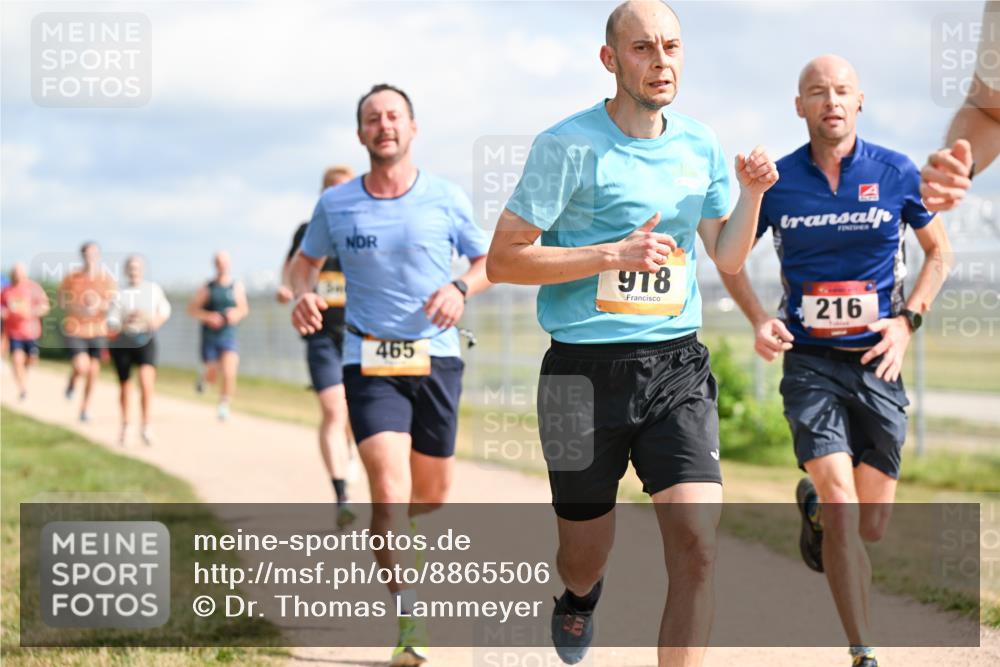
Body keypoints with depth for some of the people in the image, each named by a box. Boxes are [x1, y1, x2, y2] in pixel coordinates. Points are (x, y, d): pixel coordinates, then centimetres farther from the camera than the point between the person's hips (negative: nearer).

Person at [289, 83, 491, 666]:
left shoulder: (446, 198, -1)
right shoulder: (335, 205, 1)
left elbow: (490, 262, 9)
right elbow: (306, 260, 17)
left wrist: (460, 288, -12)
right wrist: (304, 293, -6)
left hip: (436, 359, 1)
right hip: (369, 363, -1)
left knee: (433, 494, 12)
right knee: (389, 490, -18)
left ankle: (387, 533, 49)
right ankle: (407, 615, -3)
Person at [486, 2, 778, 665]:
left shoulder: (701, 145, 9)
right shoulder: (568, 145, -8)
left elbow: (728, 257, 18)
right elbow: (503, 260, -10)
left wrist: (753, 193, 0)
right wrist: (613, 254, -17)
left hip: (678, 366, 3)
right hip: (586, 371, -3)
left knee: (697, 548, -14)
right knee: (587, 552, 13)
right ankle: (580, 598, 51)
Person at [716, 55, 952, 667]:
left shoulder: (898, 174, -2)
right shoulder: (776, 181, -2)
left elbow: (940, 252, 12)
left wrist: (908, 320, -3)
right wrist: (759, 320, -3)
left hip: (877, 363, 1)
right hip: (810, 363, -1)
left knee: (871, 526, 6)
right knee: (841, 506, -16)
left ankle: (813, 505, 41)